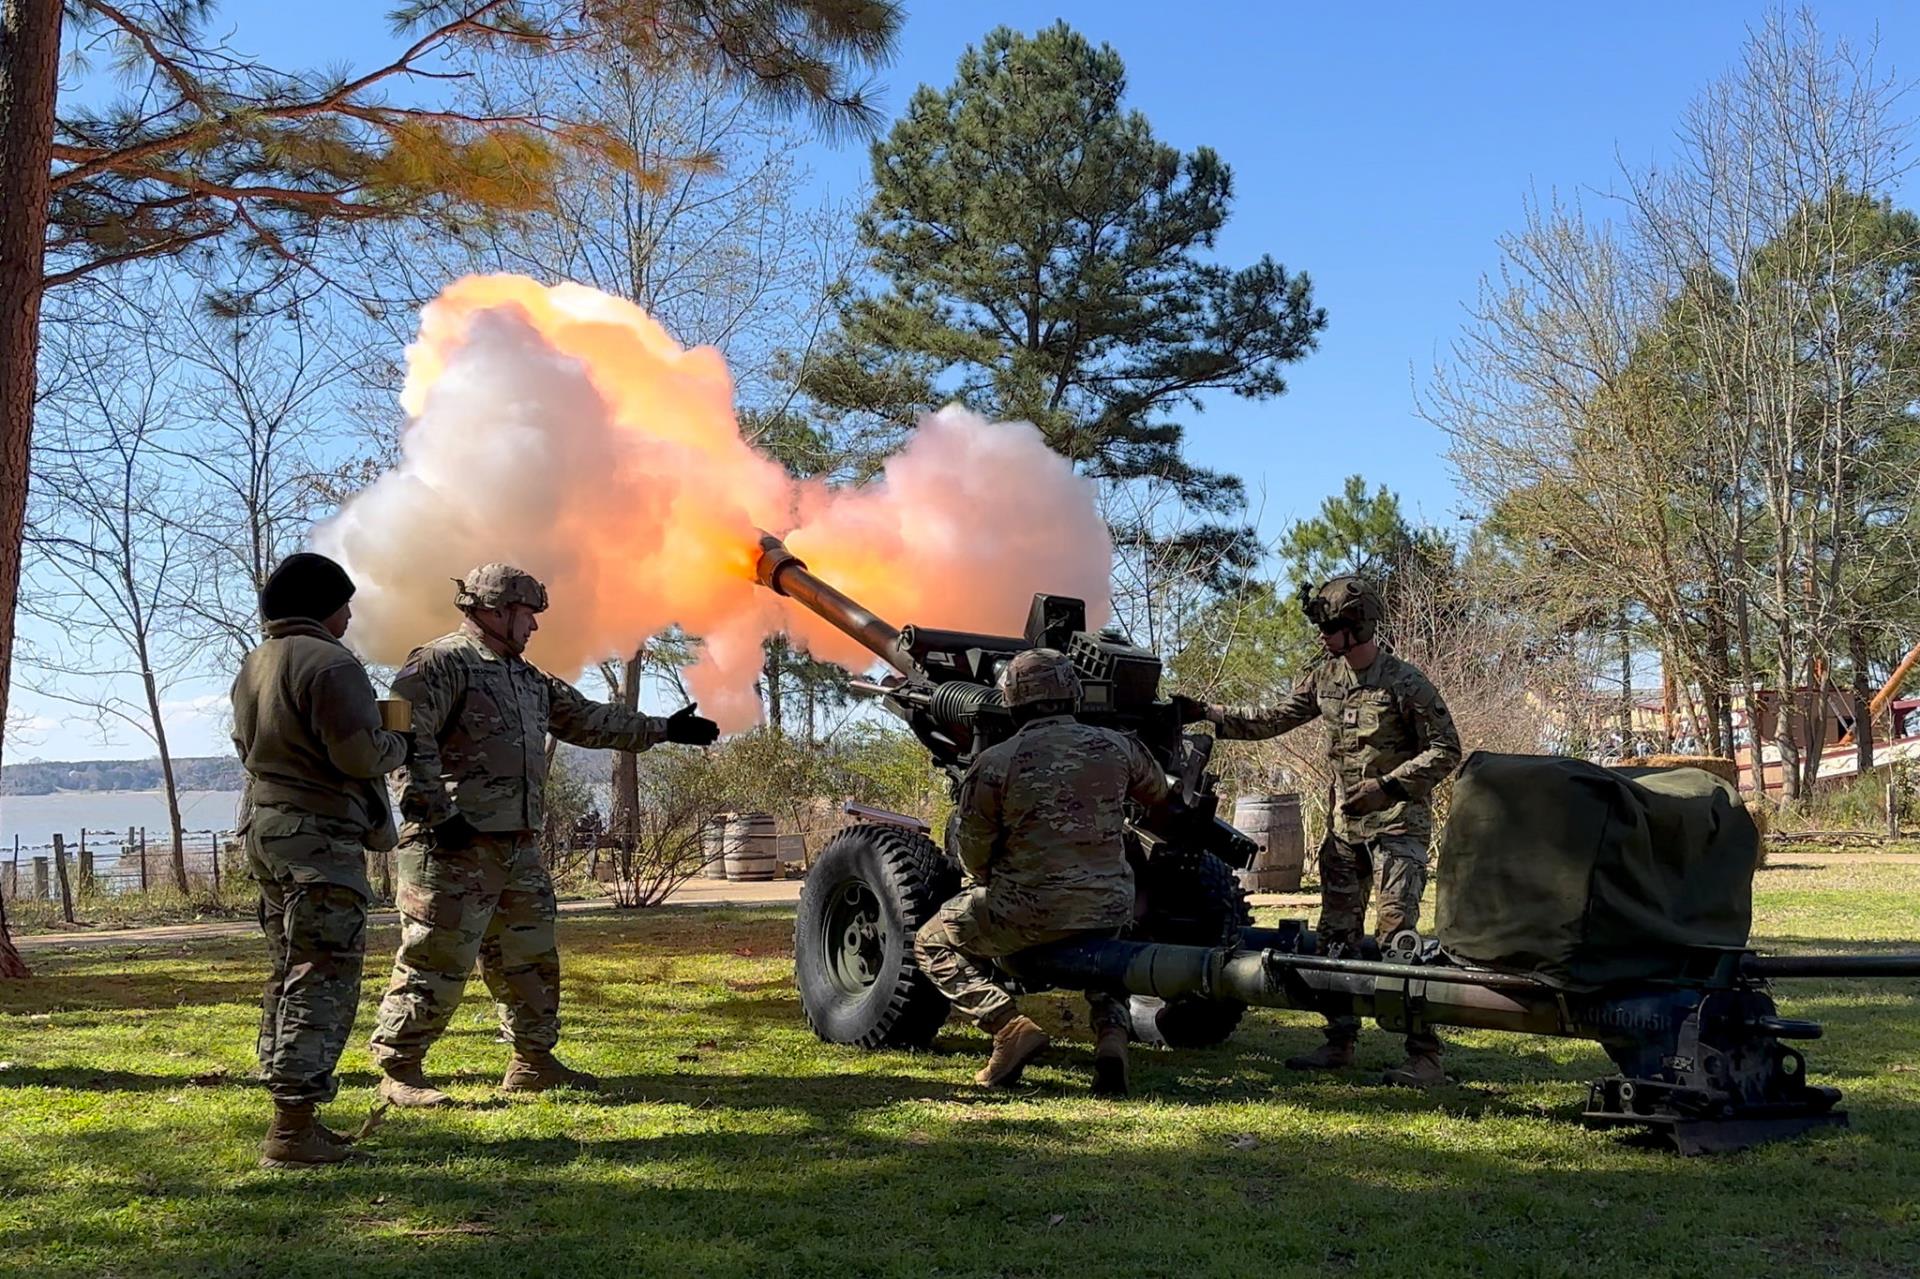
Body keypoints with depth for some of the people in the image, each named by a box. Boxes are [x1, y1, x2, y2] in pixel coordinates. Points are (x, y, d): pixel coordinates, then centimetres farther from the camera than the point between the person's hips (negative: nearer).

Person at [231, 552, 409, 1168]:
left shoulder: (255, 665, 16)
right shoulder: (329, 664, -14)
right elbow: (360, 754, -20)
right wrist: (397, 743, 0)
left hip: (264, 827, 10)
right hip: (319, 834, -10)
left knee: (288, 973, 15)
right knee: (325, 978, -7)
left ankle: (290, 1111, 20)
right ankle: (294, 1128, -9)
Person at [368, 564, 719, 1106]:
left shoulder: (527, 679, 20)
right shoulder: (440, 663, -9)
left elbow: (588, 720, 27)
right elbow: (409, 739, -19)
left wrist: (663, 728, 27)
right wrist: (437, 814, -23)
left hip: (519, 848, 9)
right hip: (456, 846, -9)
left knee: (531, 958, 15)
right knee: (436, 961, -5)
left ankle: (534, 1062, 27)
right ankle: (399, 1072, 5)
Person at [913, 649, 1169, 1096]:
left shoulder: (994, 764, -9)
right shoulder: (1116, 747, 2)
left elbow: (971, 854, -2)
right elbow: (1160, 797, 22)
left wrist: (991, 883, 21)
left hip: (1030, 912, -4)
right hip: (1110, 908, 4)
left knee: (933, 944, 18)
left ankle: (1011, 1026, -1)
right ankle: (1112, 1033, 9)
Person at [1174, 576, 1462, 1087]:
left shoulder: (1404, 683, -12)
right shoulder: (1326, 677, 8)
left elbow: (1446, 750, -10)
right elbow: (1272, 719, 15)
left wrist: (1385, 784, -19)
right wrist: (1207, 714, 8)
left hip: (1397, 825, -7)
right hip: (1344, 826, 7)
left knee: (1397, 934, -14)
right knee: (1336, 934, 9)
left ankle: (1425, 1055, -9)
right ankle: (1340, 1042, 19)